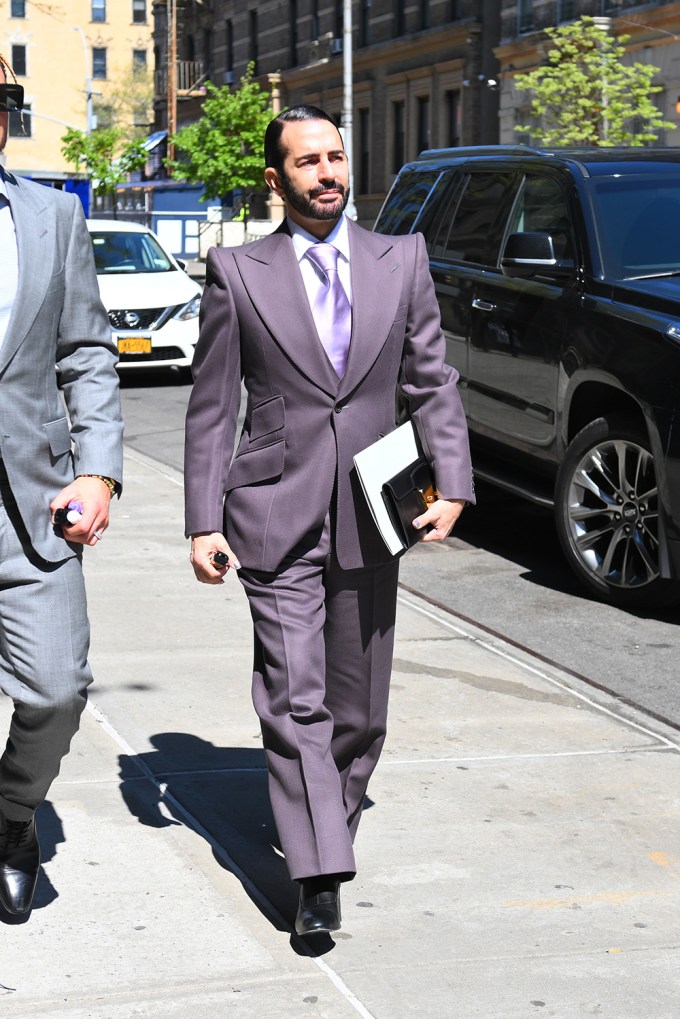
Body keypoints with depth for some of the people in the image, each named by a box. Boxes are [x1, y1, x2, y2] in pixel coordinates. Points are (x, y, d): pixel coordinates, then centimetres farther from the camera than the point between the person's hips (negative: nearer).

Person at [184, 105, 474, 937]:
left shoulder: (402, 261, 8)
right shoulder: (236, 273, 2)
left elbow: (432, 383, 8)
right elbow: (211, 407, 3)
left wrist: (452, 483, -4)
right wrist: (203, 521, -2)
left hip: (369, 521, 3)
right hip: (277, 516, -3)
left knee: (358, 705, 10)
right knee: (294, 698, -10)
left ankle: (323, 825, 31)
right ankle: (319, 876, -11)